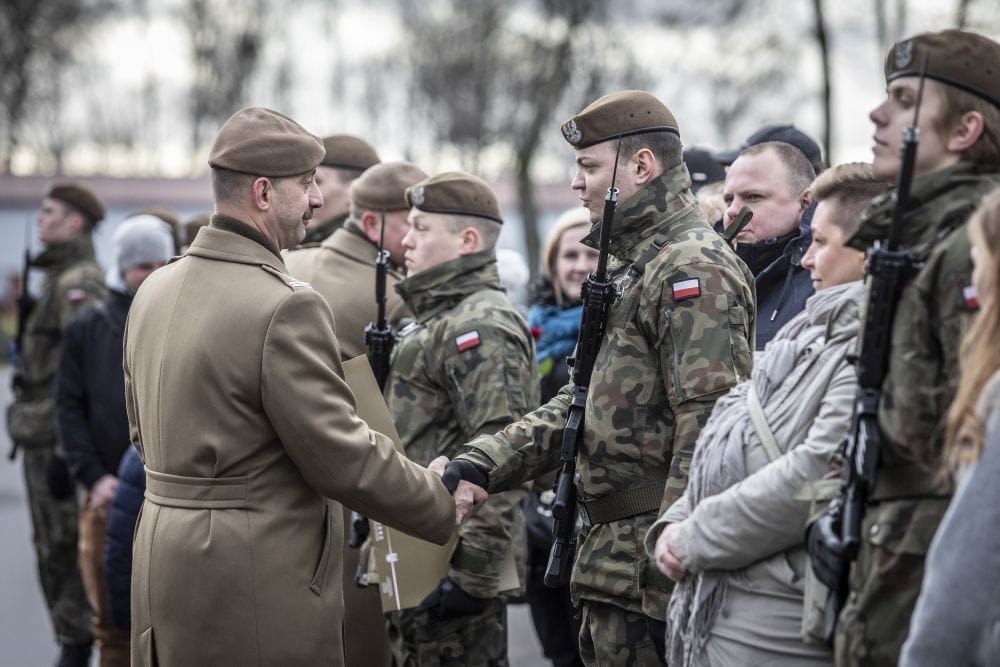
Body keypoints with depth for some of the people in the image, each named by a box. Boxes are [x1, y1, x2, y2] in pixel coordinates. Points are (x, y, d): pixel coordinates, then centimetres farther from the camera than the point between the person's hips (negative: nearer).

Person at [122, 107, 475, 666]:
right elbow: (343, 456, -16)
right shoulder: (286, 307, -18)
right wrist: (442, 500, -2)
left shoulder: (155, 290, 9)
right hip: (257, 578, -8)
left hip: (164, 553, 9)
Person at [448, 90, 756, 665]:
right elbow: (585, 401, 20)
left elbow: (707, 428, -22)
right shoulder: (631, 267, 20)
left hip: (649, 564, -10)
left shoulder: (695, 268, -14)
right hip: (611, 554, 10)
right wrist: (485, 460, 8)